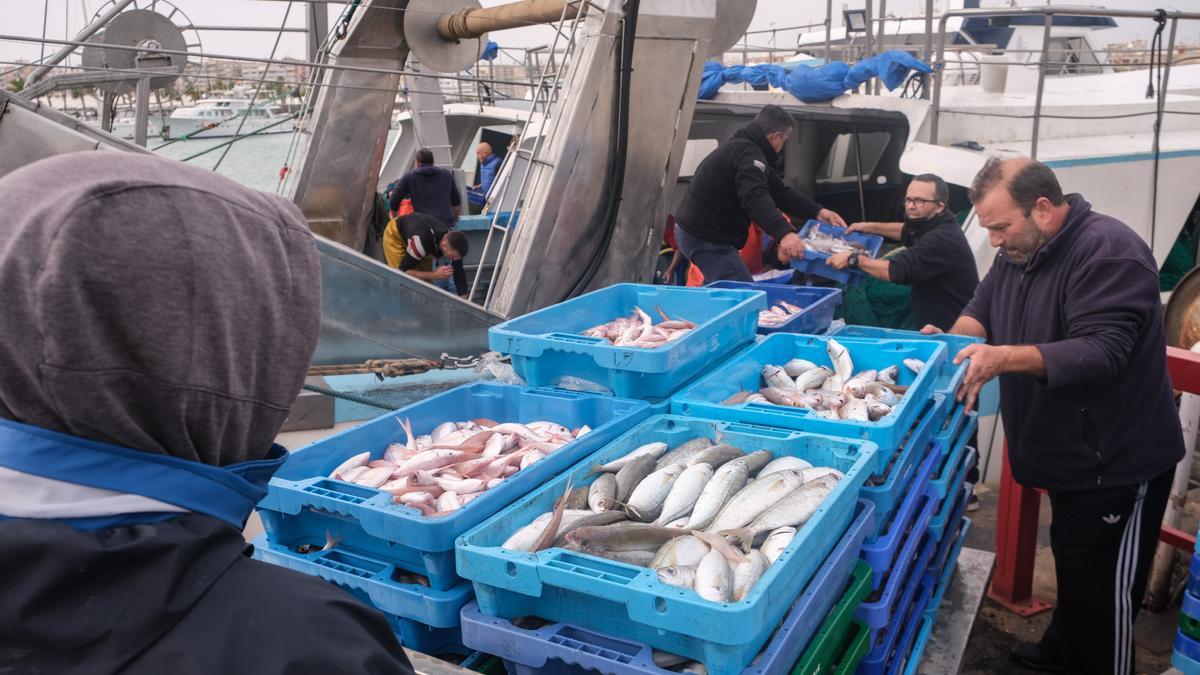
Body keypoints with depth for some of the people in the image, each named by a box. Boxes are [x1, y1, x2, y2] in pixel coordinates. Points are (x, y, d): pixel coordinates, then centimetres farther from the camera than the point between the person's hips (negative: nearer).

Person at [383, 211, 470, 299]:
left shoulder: (453, 242, -28)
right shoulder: (421, 241, -46)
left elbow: (459, 274, -19)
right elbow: (403, 271, -37)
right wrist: (434, 275, -45)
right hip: (395, 235, -5)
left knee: (426, 280, -1)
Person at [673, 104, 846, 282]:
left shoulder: (739, 148, 16)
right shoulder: (748, 153, -18)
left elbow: (779, 192, 16)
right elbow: (756, 198, -36)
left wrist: (817, 211, 7)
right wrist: (784, 233, -49)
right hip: (706, 239, -11)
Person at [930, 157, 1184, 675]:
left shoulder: (1109, 252, -23)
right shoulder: (1018, 251, 5)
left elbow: (1101, 350, -31)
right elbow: (984, 306, 13)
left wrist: (1005, 358, -40)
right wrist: (954, 338, -9)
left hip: (1117, 460, -9)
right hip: (1071, 453, 9)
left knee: (1103, 586, 1)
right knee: (1071, 561, 24)